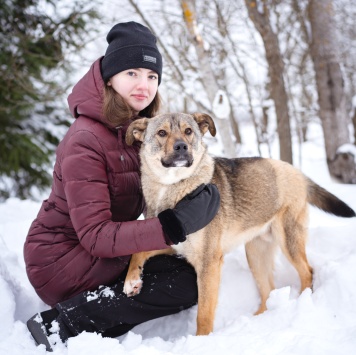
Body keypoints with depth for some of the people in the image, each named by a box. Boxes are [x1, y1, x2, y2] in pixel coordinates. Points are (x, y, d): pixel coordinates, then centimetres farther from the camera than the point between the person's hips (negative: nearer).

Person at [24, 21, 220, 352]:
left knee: (189, 268, 5)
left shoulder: (139, 127, 4)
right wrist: (174, 225, -36)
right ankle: (65, 324, -14)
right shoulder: (86, 139, -22)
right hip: (62, 259, -8)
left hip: (104, 251, 8)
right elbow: (95, 235, -27)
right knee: (186, 283, -17)